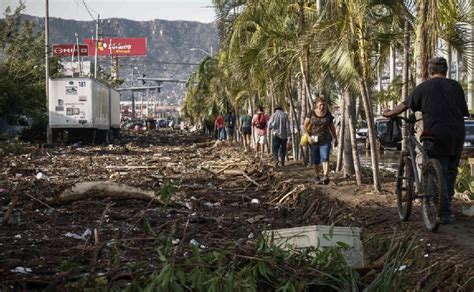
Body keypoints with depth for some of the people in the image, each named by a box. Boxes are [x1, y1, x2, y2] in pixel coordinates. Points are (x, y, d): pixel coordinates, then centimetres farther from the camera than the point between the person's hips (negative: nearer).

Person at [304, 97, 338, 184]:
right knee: (315, 161, 8)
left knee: (325, 158, -18)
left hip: (325, 140, -1)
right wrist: (309, 137, -12)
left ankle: (326, 177, -32)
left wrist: (335, 139, 16)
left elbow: (332, 127, 12)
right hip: (314, 140, 1)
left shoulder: (328, 115, 1)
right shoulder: (311, 113, -3)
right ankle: (317, 176, 30)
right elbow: (305, 126, 0)